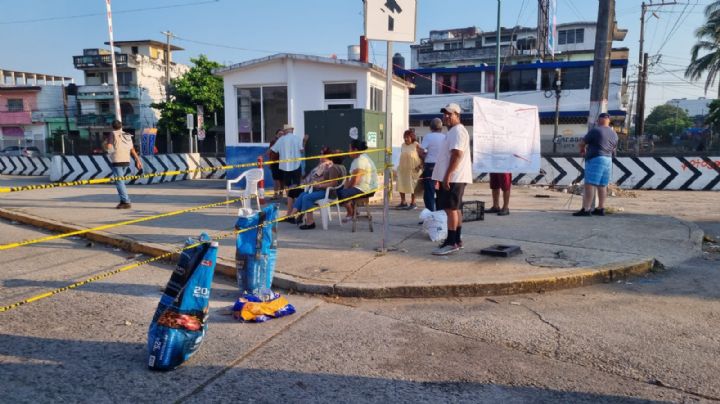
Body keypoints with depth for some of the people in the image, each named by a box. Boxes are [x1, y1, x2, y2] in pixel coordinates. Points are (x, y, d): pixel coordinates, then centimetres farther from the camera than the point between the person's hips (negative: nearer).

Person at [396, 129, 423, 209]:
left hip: (413, 169, -6)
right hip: (403, 169, 6)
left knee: (413, 186, 1)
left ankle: (413, 203, 12)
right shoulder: (403, 145, 12)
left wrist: (420, 165, -16)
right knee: (401, 185, 4)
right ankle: (403, 203, 15)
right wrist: (400, 165, 15)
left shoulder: (416, 145, -5)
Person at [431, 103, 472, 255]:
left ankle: (451, 243, -9)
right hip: (453, 177, 11)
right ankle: (457, 240, 20)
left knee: (450, 209, -11)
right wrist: (445, 176, 24)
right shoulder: (453, 131, 22)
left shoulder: (457, 131, -12)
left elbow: (457, 155, -23)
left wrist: (447, 175, -26)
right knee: (454, 209, 13)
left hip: (453, 177, -11)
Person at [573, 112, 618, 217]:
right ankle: (601, 208, 14)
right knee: (602, 186, 11)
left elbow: (582, 142, -3)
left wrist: (582, 149, 17)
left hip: (595, 159, -8)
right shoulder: (614, 134, 15)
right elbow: (613, 150, 24)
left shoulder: (595, 130, -8)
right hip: (608, 160, 8)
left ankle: (586, 209, -16)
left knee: (590, 184, -11)